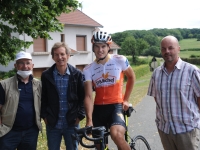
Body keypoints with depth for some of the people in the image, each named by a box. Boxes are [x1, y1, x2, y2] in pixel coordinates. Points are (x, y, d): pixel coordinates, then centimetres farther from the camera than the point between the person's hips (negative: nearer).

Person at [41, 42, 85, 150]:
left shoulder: (77, 74, -4)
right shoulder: (46, 75, -2)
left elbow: (82, 97, 0)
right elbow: (43, 98, 4)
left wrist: (80, 116, -5)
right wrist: (44, 116, -1)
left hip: (72, 123, -1)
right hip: (52, 124, 1)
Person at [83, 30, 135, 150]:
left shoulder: (120, 60, -6)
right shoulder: (88, 70, -2)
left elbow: (131, 77, 12)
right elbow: (88, 96, -8)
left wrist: (126, 100, 7)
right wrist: (89, 120, -20)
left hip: (116, 106, -3)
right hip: (98, 108, 3)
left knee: (117, 135, -32)